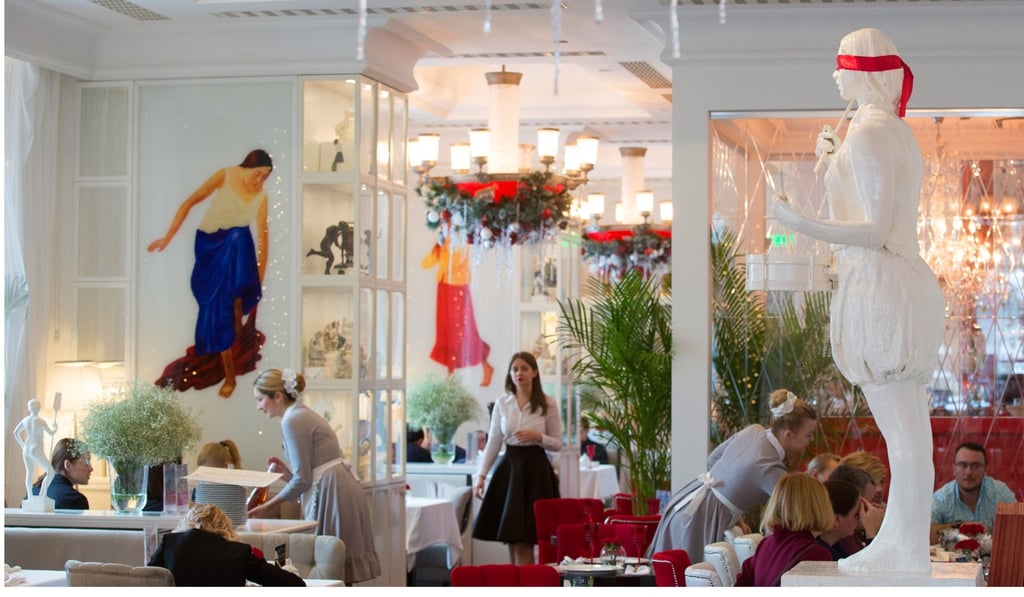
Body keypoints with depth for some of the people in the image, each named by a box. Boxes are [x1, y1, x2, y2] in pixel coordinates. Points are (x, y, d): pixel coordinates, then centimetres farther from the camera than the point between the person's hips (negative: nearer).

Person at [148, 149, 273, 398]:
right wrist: (168, 237, -12)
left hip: (237, 243, 2)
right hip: (209, 244, -2)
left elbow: (263, 232, 5)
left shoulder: (261, 195, -3)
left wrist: (261, 274, 5)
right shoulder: (224, 176, -12)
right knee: (215, 305, -8)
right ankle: (229, 375, -2)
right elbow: (190, 203, -9)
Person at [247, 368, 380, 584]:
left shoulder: (292, 421, -11)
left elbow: (303, 479, -13)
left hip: (331, 494, -10)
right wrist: (286, 473, 7)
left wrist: (266, 508, -6)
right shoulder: (302, 414, 19)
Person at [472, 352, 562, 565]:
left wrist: (537, 436, -16)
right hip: (509, 468, 3)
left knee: (523, 540, -8)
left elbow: (557, 444, 3)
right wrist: (481, 475, -1)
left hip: (535, 470, -3)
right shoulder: (502, 404, 6)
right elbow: (493, 443, 7)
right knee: (511, 540, 3)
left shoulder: (548, 404, -1)